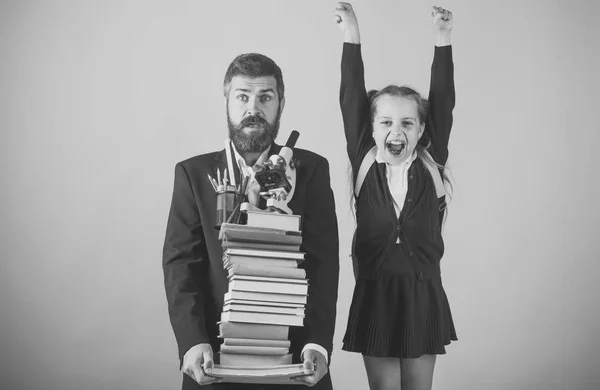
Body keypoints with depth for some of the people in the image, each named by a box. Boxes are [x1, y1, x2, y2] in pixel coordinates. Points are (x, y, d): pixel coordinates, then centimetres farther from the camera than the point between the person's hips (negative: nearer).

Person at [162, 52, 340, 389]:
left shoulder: (311, 169, 2)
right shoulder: (193, 173, 4)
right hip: (215, 355, 0)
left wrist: (318, 343, -17)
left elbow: (324, 260, -5)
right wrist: (192, 341, -18)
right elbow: (180, 262, -4)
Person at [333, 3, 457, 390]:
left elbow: (443, 105, -6)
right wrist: (352, 39, -12)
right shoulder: (365, 166, -2)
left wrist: (443, 41, -12)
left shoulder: (431, 167, 0)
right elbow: (351, 104, -6)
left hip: (423, 298, 1)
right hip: (375, 296, 0)